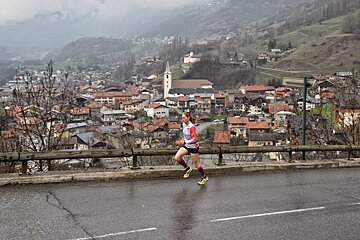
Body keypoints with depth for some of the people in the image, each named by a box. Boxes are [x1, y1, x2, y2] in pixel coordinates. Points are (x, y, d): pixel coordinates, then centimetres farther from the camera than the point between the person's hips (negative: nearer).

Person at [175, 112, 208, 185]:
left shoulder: (192, 127, -25)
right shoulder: (184, 124, -1)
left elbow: (194, 139, -29)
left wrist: (184, 142, -35)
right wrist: (183, 140, 5)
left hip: (193, 147, -7)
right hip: (186, 146, 8)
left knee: (196, 164, 5)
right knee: (177, 157, -5)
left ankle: (204, 177, 27)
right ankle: (188, 169, 18)